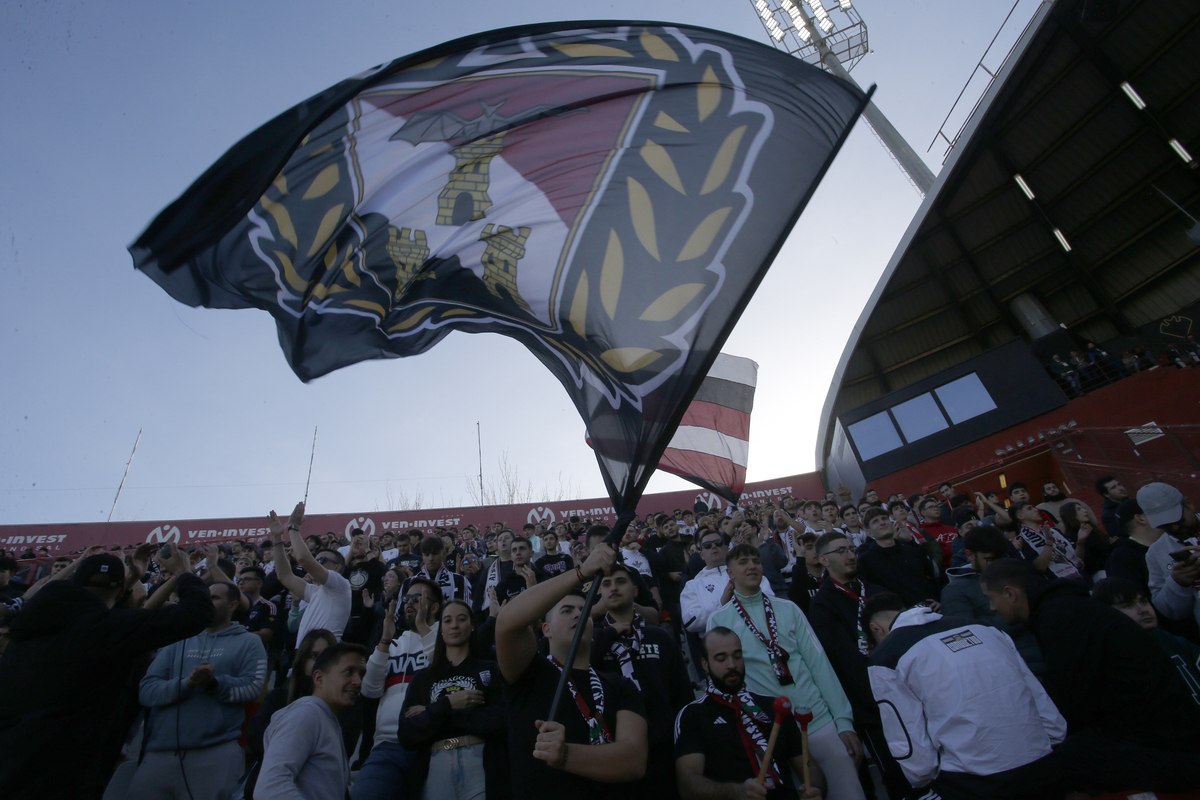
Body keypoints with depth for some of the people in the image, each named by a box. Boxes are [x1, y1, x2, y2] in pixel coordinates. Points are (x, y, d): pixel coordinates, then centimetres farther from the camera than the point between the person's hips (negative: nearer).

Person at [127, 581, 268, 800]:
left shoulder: (249, 642, 4)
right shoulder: (179, 641, 14)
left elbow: (252, 686, -8)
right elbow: (146, 691, 3)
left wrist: (215, 682, -23)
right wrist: (185, 684, -16)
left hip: (217, 752, -3)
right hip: (160, 750, 4)